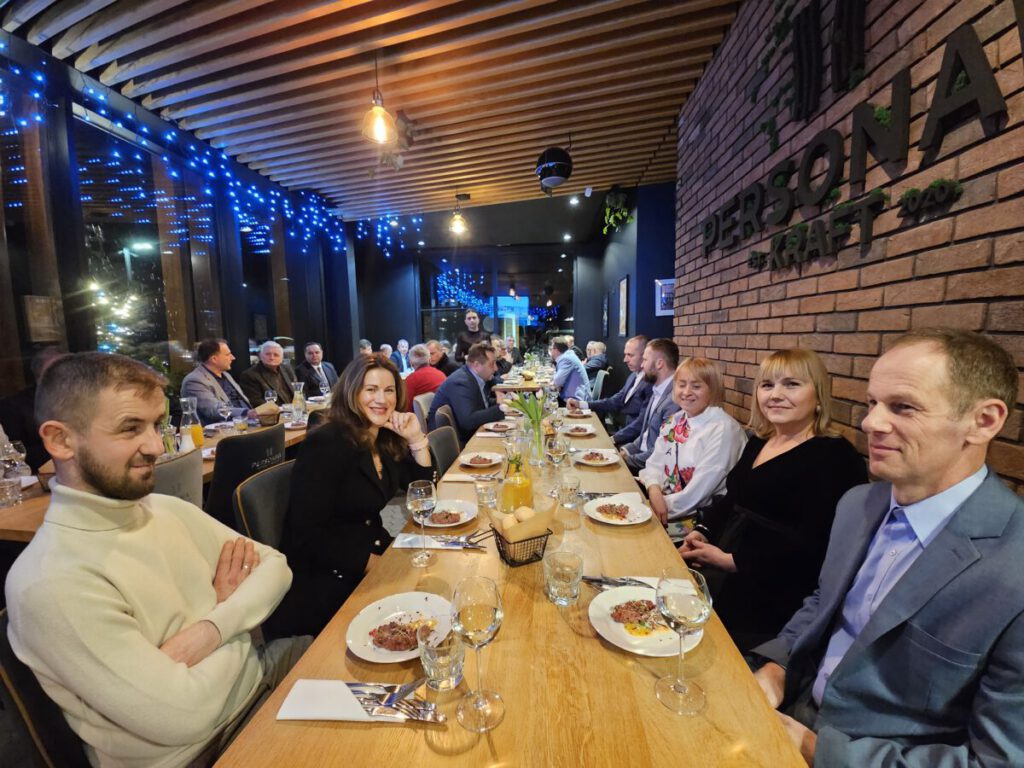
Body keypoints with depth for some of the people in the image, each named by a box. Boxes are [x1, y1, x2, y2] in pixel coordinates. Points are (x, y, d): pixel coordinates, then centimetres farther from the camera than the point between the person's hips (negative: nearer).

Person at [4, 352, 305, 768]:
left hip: (250, 678, 6)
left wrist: (211, 629, -20)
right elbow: (182, 716, -26)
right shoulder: (50, 582, -26)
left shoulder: (167, 509, -4)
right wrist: (239, 624, -10)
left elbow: (275, 565, -2)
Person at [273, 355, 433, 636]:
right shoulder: (326, 444, -18)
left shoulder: (386, 440, 3)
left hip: (376, 552, 7)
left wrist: (416, 439, -7)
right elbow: (308, 536, -20)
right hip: (324, 578, -7)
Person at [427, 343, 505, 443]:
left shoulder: (476, 377, 3)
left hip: (467, 433, 8)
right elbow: (468, 421, -31)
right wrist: (500, 409, -27)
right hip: (452, 439, -8)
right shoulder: (461, 382, -22)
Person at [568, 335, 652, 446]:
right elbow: (616, 402, 12)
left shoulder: (651, 383, -20)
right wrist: (581, 404, 4)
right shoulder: (634, 376, 10)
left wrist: (615, 438, -22)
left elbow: (642, 422, -22)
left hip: (633, 441, -8)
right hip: (623, 431, 8)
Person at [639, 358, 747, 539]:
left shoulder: (723, 429, -15)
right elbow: (655, 463, 4)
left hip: (701, 515, -6)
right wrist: (654, 491, -16)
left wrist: (666, 505, -13)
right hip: (665, 498, 7)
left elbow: (700, 489, -18)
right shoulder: (675, 421, 8)